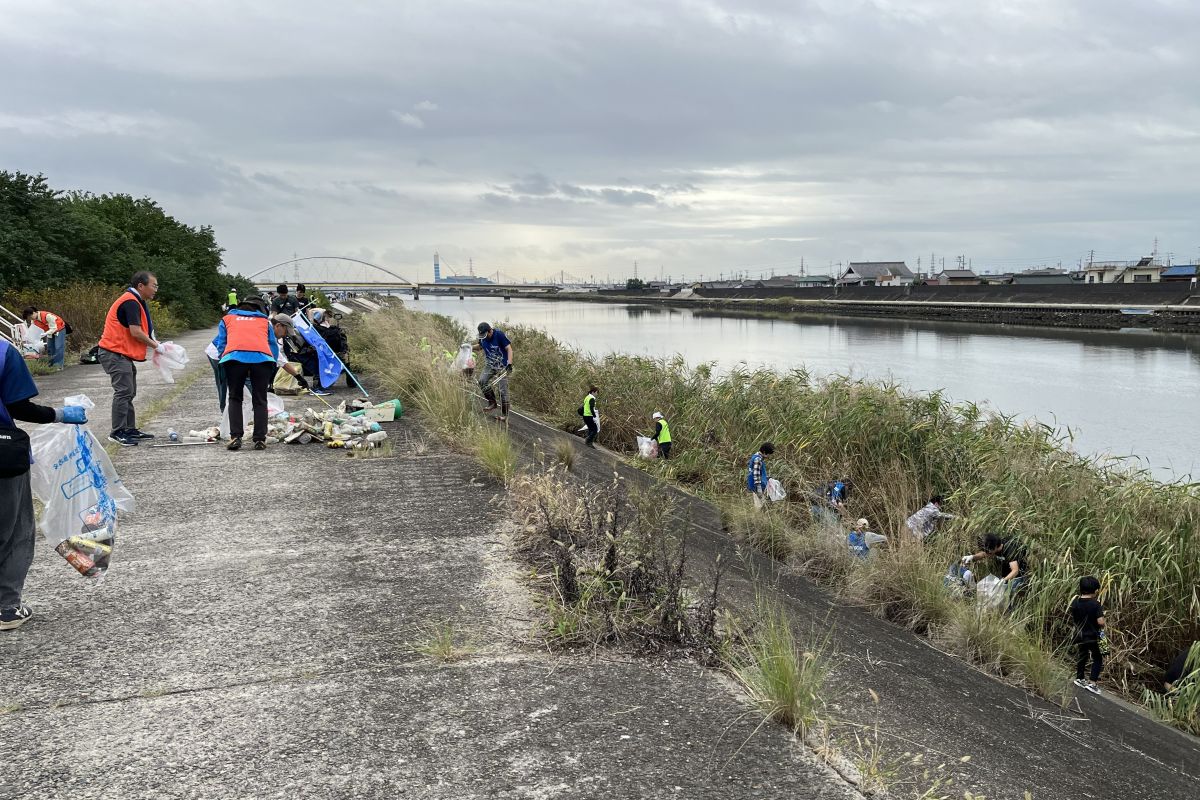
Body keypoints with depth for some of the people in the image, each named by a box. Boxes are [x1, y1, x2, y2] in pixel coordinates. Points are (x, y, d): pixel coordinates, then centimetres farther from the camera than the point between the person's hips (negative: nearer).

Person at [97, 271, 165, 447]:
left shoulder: (135, 301, 16)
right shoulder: (130, 302, -17)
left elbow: (139, 331, 17)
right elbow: (135, 332, -23)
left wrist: (154, 344, 3)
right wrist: (155, 346, -12)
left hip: (123, 354, 11)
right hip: (115, 354, -11)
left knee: (129, 393, 14)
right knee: (124, 392, -11)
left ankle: (130, 429, 21)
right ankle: (117, 432, -8)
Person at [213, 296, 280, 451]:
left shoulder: (228, 318, 31)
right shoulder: (265, 321, 30)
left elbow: (221, 344, 22)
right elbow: (274, 347, 26)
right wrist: (269, 377, 30)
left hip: (235, 356, 0)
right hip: (262, 357, 0)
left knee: (235, 398, 12)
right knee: (260, 400, 9)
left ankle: (235, 437, 0)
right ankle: (260, 439, 3)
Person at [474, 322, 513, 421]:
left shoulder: (499, 334, -19)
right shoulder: (482, 337, -2)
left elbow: (509, 349, -18)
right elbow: (480, 346, 19)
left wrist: (509, 364, -27)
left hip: (502, 367, -6)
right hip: (490, 365, 6)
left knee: (502, 389, -7)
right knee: (482, 381, -15)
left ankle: (505, 414, 2)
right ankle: (492, 403, 2)